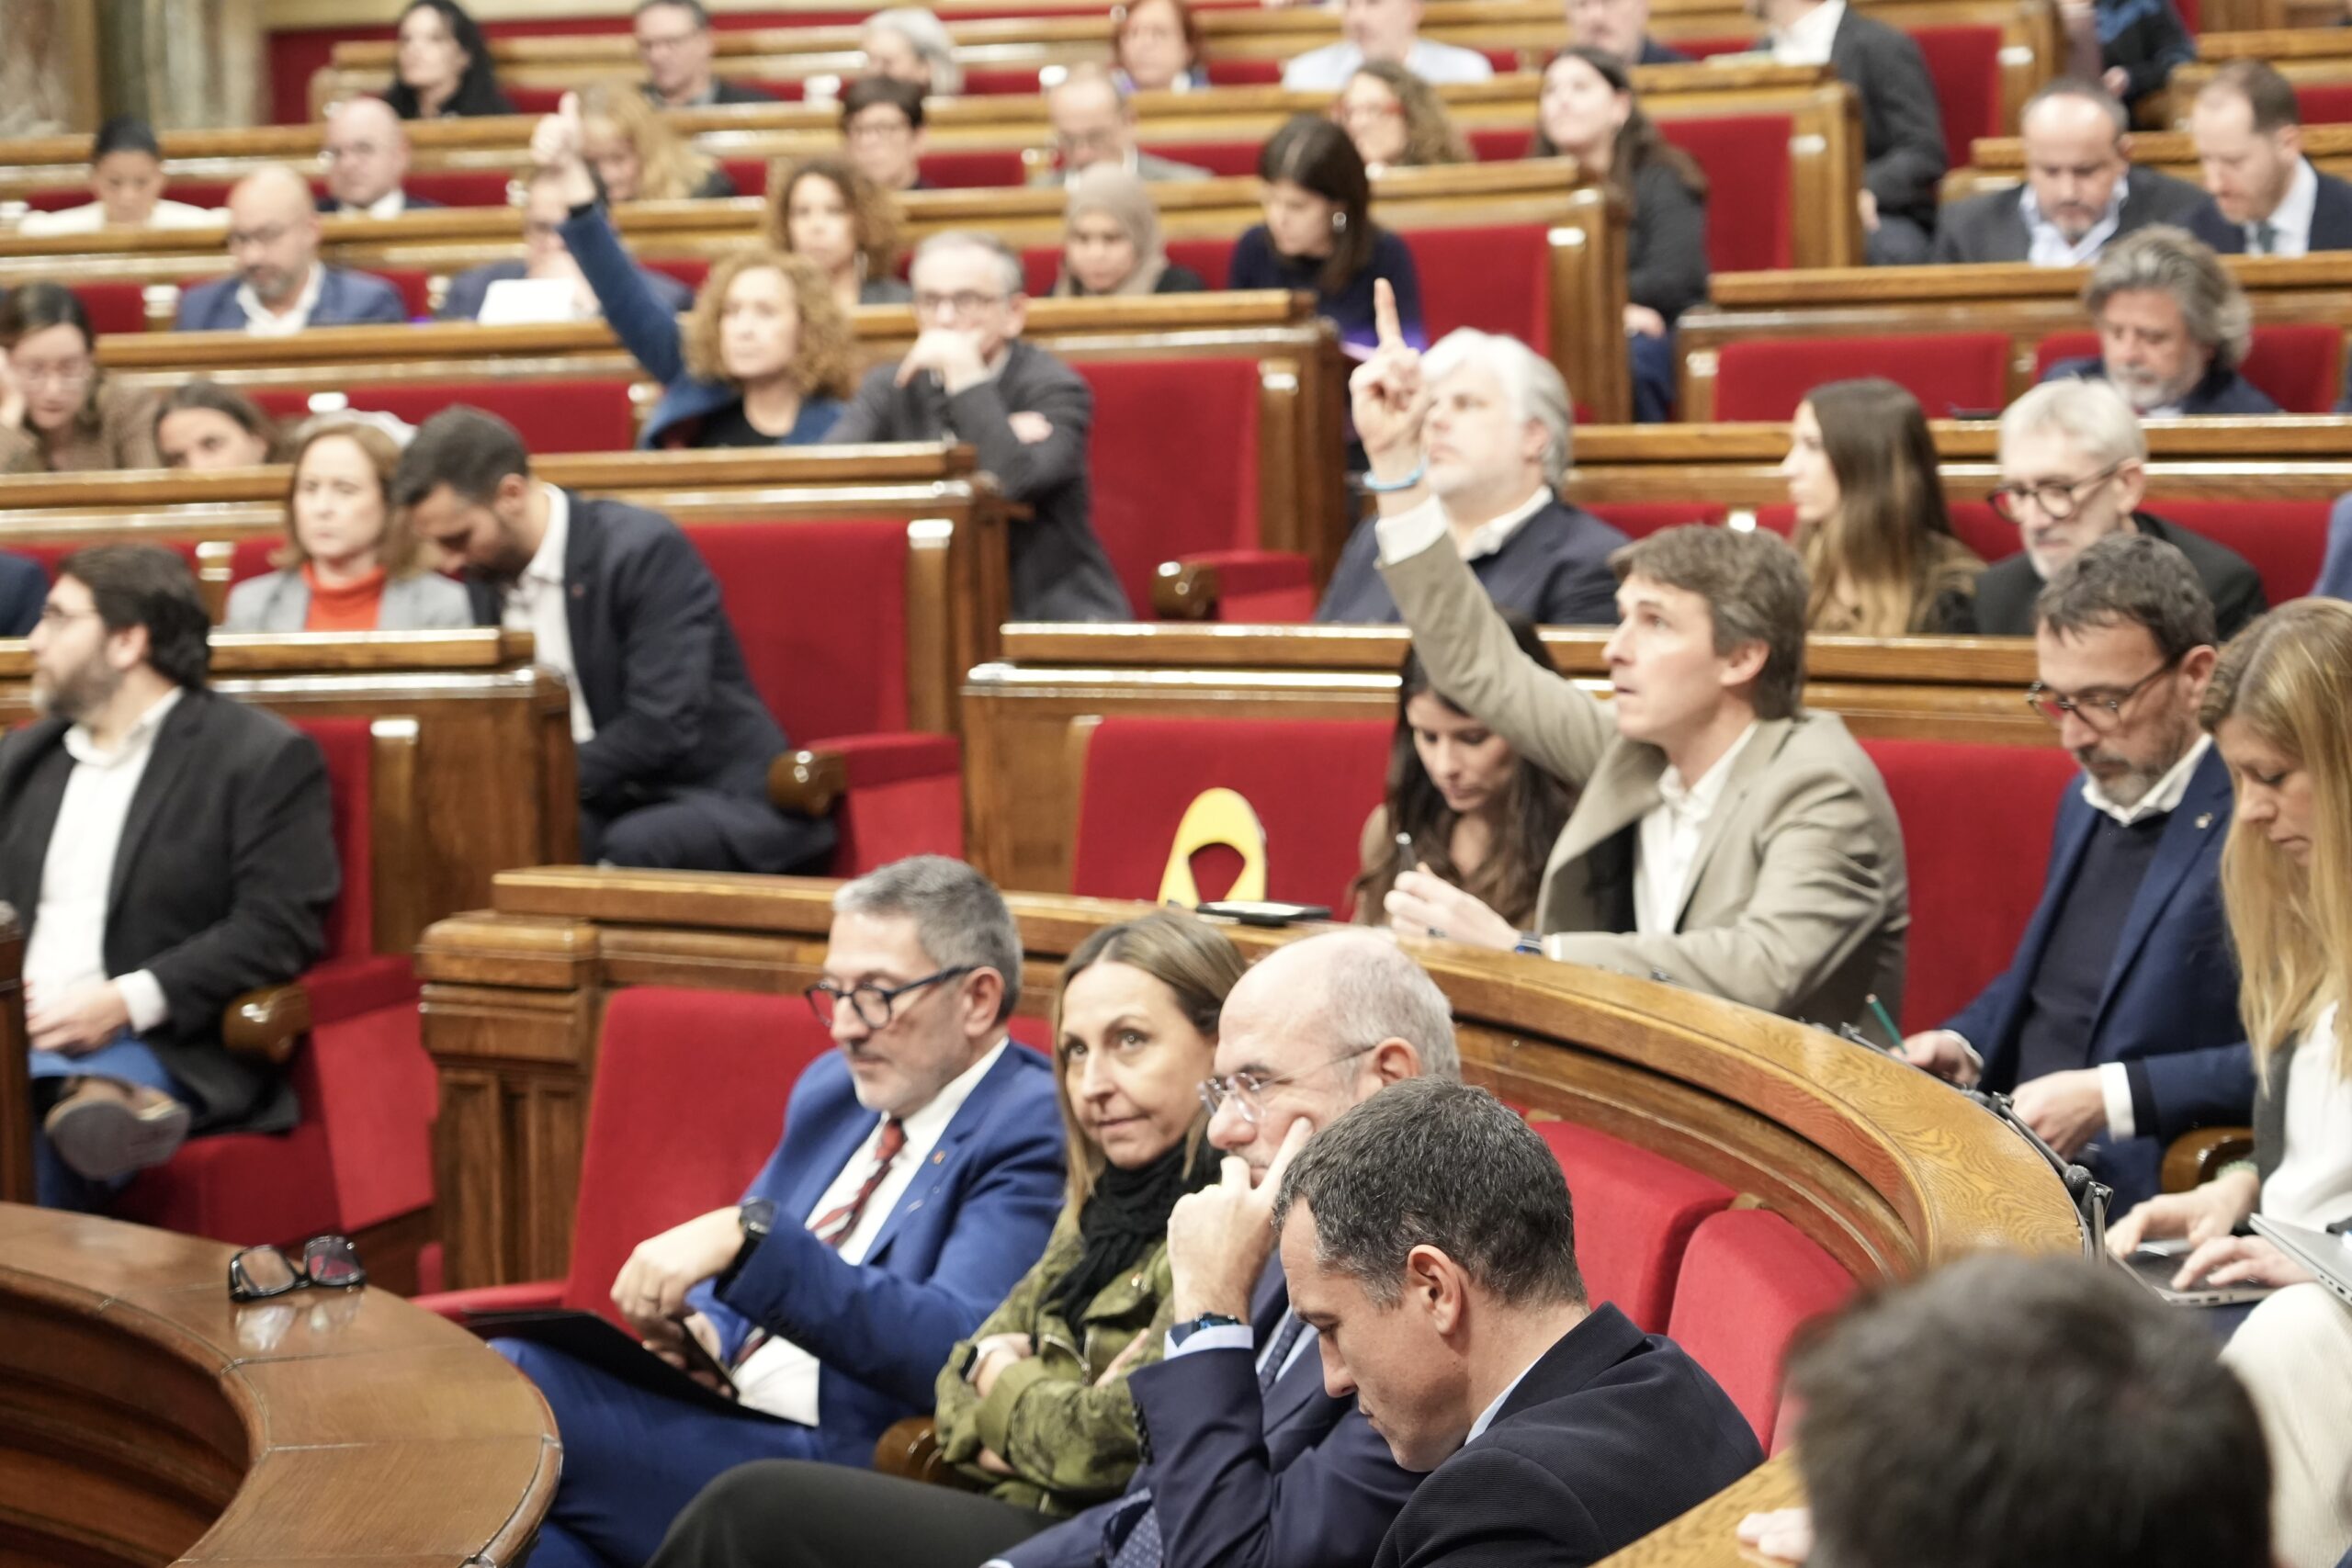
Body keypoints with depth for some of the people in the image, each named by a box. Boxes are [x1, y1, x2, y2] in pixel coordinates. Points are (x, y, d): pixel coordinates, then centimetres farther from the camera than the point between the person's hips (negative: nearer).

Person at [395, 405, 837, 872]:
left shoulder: (645, 549, -16)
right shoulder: (487, 574, 8)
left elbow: (664, 725, -23)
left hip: (720, 796, -6)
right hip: (603, 807, 6)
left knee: (631, 847, -38)